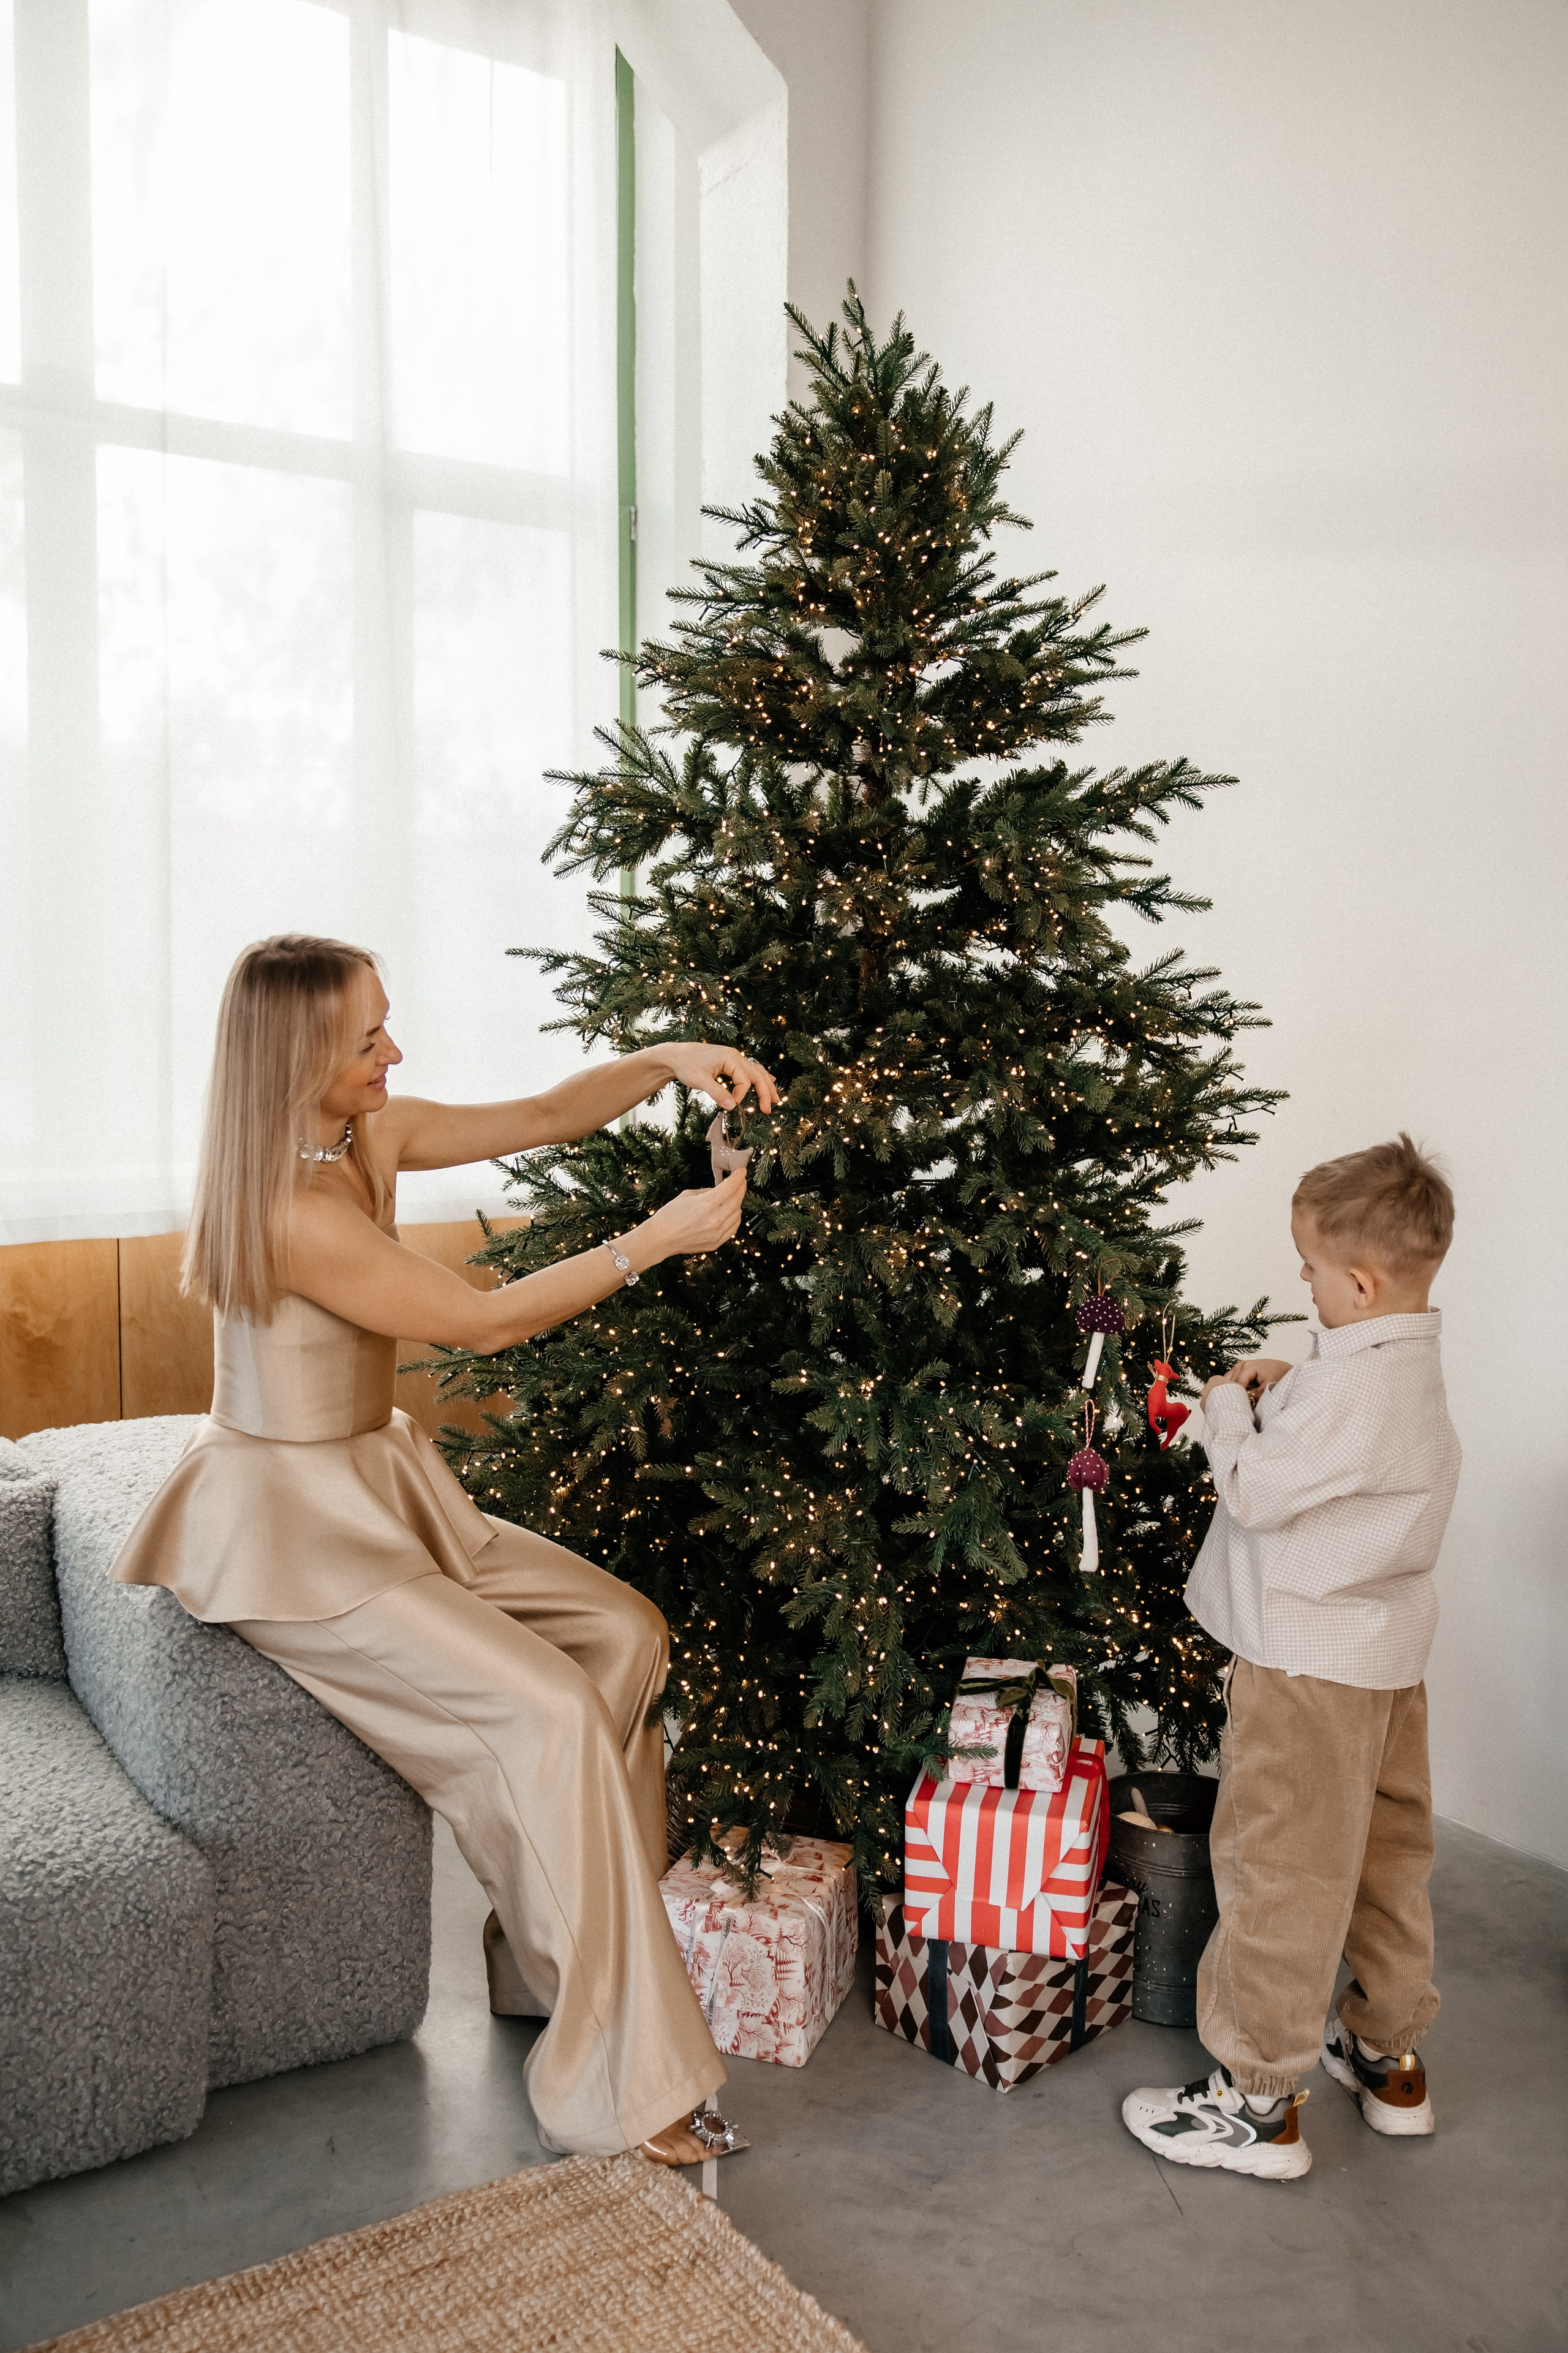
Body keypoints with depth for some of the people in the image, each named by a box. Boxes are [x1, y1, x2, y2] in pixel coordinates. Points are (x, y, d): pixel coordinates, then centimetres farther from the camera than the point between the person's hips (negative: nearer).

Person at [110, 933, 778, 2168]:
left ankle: (562, 1939, 14)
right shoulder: (291, 1210, -26)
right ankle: (621, 2081, -8)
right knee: (551, 1713, -20)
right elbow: (485, 1320, -20)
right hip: (289, 1526, -9)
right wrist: (657, 1240, -17)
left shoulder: (371, 1135, 0)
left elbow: (545, 1115, 6)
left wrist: (665, 1061, -10)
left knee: (626, 1632, 1)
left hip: (382, 1489, 9)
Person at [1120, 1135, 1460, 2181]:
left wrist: (1227, 1409, -7)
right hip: (1386, 1650, 10)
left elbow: (1255, 1491, -22)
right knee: (1385, 1854, 21)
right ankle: (1390, 2055, 37)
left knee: (1281, 1872, 1)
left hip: (1309, 1662, -10)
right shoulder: (1412, 1368, 6)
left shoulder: (1353, 1385, -26)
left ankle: (1258, 2101, 13)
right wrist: (1284, 1394, 3)